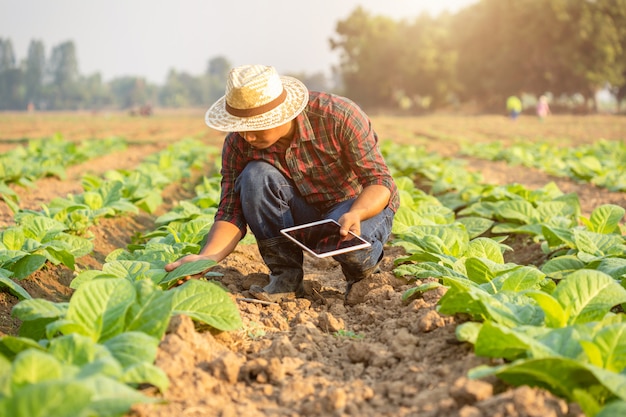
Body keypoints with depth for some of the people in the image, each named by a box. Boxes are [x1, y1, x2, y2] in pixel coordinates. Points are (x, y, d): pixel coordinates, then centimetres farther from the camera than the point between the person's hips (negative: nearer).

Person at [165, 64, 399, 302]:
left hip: (365, 206, -3)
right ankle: (286, 275, -13)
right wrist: (207, 257, -36)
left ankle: (360, 272, 0)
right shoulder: (237, 143, -17)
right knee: (255, 175, -26)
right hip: (301, 212, 3)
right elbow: (231, 212, -17)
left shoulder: (339, 116, -27)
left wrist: (355, 214, -44)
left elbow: (380, 182, -23)